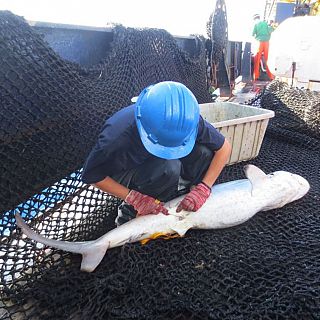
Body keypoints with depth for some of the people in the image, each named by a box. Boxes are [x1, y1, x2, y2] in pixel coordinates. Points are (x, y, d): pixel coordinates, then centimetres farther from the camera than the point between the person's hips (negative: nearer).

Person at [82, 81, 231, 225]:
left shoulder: (187, 121, -28)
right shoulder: (118, 136, -37)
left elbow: (224, 148, -15)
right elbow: (92, 175, -21)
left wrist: (203, 189, -23)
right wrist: (133, 198, -27)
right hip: (128, 173, -3)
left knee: (205, 152, -24)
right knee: (169, 167, -35)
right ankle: (133, 210, -11)